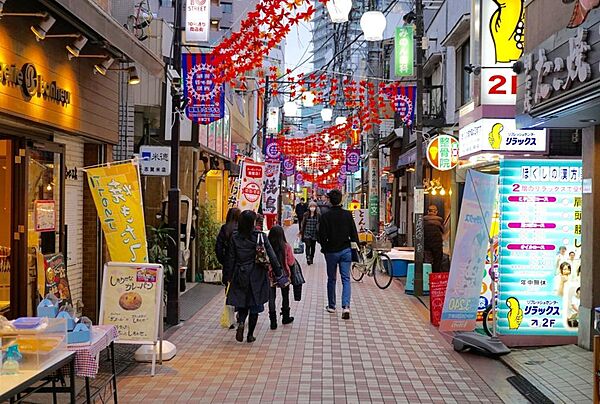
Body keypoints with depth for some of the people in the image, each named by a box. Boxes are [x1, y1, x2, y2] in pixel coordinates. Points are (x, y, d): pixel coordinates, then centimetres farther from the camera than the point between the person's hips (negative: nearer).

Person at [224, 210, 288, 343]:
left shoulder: (235, 238, -4)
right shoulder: (261, 236, -8)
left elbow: (230, 259, -1)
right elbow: (272, 256, -8)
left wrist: (228, 275, 8)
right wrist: (279, 274, -2)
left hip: (240, 276, 1)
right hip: (257, 276, -1)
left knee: (241, 303, 15)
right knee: (255, 305, 10)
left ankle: (241, 322, -12)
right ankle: (250, 335, 13)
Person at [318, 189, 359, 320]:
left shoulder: (325, 216, -9)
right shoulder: (348, 215, -4)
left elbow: (322, 236, -8)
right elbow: (354, 233, -1)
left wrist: (324, 248, 9)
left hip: (331, 251, -1)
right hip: (346, 250, 1)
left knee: (331, 279, 13)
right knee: (346, 279, 3)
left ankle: (331, 306, 23)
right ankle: (346, 306, -13)